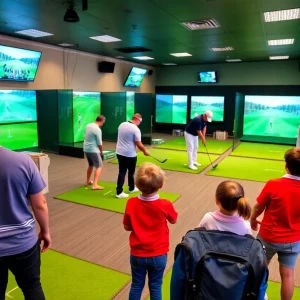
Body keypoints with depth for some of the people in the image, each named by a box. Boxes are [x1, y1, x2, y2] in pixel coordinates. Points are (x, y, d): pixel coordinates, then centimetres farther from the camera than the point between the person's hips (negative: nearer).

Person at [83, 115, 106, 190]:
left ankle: (88, 181, 35)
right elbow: (99, 143, -15)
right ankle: (95, 185, -12)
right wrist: (101, 152, 3)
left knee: (90, 165, 24)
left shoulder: (88, 126, 6)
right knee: (99, 166, -3)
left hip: (86, 149, 9)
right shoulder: (97, 129, -19)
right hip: (93, 150, -9)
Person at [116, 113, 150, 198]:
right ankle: (132, 188, 31)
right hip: (130, 154, -6)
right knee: (131, 172, 14)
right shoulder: (135, 129, -17)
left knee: (122, 172, 8)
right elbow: (139, 144, -15)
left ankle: (119, 191, 7)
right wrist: (145, 151, 1)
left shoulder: (122, 125, 4)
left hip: (119, 152, 6)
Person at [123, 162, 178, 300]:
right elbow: (174, 220, 0)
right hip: (158, 255, -1)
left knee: (136, 286, 20)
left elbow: (127, 227, -4)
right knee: (155, 287, 18)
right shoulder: (165, 205, -21)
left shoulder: (131, 203, -17)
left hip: (137, 255, 1)